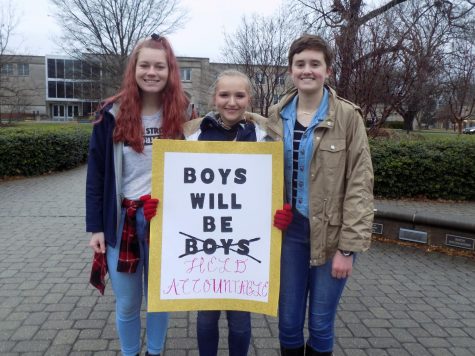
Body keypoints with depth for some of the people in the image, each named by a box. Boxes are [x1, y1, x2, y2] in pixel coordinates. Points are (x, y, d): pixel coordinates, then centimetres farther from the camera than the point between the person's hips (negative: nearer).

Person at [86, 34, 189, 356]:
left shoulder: (180, 116, -2)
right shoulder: (113, 114, -4)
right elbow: (97, 174, -1)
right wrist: (95, 226, -3)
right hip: (121, 220, 0)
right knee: (126, 303, 13)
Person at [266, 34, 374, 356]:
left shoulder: (348, 116, -7)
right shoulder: (277, 116, 4)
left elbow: (360, 184, -9)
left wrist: (348, 246, -12)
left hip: (330, 233, -2)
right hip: (289, 230, 3)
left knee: (321, 324, 12)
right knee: (288, 322, 13)